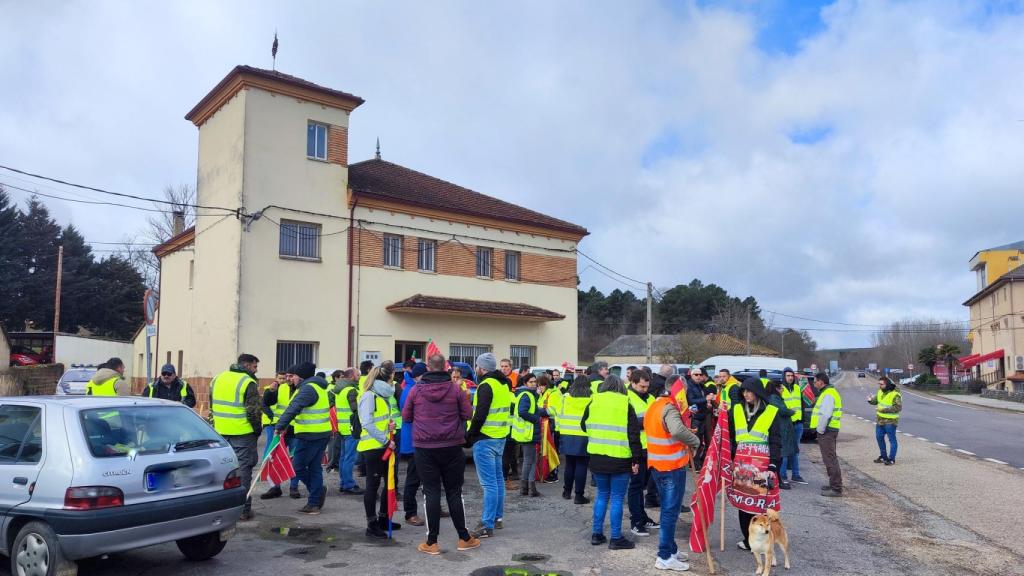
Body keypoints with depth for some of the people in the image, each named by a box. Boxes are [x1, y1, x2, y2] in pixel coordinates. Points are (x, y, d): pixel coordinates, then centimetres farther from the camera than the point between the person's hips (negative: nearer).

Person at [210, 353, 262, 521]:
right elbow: (253, 411, -16)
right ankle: (243, 510, 3)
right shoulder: (248, 383, -13)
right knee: (242, 469, 0)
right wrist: (257, 429, -2)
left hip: (221, 432, 6)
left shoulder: (217, 379, 11)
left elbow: (212, 406, 17)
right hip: (243, 433, -6)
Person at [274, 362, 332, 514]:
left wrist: (280, 426, -28)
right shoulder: (320, 387, 17)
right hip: (323, 433, 10)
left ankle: (319, 490, 5)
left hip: (310, 435, -10)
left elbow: (293, 408, -25)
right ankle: (314, 503, 15)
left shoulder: (308, 388, -15)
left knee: (298, 466, -1)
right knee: (315, 468, 12)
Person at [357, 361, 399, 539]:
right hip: (372, 447, -9)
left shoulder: (382, 394, 12)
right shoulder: (369, 395, -16)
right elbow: (367, 423, -23)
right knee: (373, 485, -1)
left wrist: (390, 424, 2)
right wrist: (386, 440, -20)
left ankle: (383, 519, 27)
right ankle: (371, 525, 7)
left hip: (383, 446, 9)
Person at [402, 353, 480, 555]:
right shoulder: (455, 388, -5)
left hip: (424, 447, 0)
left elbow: (406, 417, 7)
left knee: (431, 492, 4)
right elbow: (467, 415, 1)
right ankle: (464, 538, 17)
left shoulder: (416, 390, -3)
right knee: (454, 491, 10)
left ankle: (432, 542, 7)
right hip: (451, 447, 0)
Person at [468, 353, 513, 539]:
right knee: (498, 479, 16)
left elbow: (480, 415, -21)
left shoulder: (486, 385, -16)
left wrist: (469, 436, -10)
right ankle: (496, 516, 26)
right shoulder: (504, 384, 12)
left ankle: (487, 525, -5)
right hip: (500, 438, 9)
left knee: (489, 482, -7)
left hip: (485, 439, -9)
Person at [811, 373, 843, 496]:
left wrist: (820, 431, -17)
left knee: (830, 459, -9)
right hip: (828, 430, 11)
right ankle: (834, 484, 29)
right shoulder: (828, 392, 18)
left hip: (827, 431, -11)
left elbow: (825, 415, -24)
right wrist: (820, 430, 17)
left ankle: (836, 489, -7)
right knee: (830, 458, 19)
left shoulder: (828, 395, -16)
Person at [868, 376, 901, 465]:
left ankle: (891, 459, 10)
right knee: (879, 437, 16)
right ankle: (883, 456, 30)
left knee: (892, 439, 2)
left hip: (890, 421, -8)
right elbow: (875, 400, 16)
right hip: (880, 420, 8)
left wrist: (884, 410, -25)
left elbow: (898, 407, -22)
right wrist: (871, 400, -8)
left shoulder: (895, 394, -18)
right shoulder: (880, 392, 7)